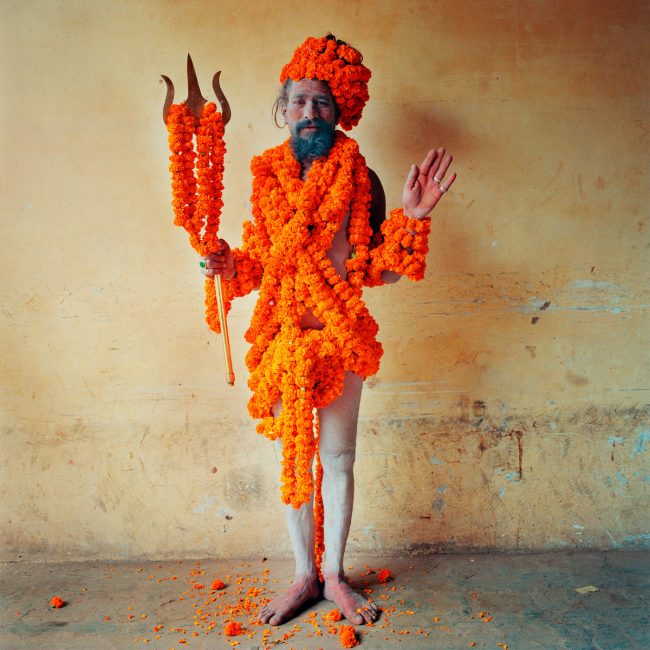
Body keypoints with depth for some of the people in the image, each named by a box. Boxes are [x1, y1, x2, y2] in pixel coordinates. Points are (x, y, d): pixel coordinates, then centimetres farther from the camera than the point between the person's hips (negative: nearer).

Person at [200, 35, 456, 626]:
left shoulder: (359, 179, -2)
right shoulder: (266, 178, 4)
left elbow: (379, 268, -3)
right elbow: (260, 261, 11)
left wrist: (410, 217, -16)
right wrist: (230, 267, -9)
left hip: (342, 337, -2)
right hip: (284, 338, 2)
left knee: (338, 457, 9)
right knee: (294, 457, 11)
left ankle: (334, 576, 28)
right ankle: (304, 576, 28)